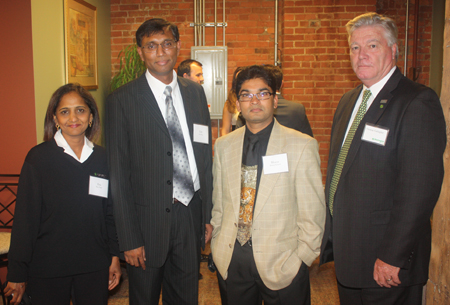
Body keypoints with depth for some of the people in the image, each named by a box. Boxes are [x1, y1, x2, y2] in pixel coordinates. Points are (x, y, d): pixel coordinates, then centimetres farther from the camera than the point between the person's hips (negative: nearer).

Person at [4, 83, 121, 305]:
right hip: (47, 268, -2)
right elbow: (25, 216, -6)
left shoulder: (103, 158, 3)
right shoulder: (38, 157, -6)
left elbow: (110, 211, 8)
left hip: (94, 266, 3)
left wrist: (114, 256, 6)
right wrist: (18, 274, -4)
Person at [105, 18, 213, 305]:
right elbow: (119, 173, -8)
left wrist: (209, 215, 6)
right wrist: (129, 239, -9)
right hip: (148, 219, -3)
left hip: (190, 216, 4)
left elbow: (206, 156, 8)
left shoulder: (196, 92, 5)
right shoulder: (122, 100, -8)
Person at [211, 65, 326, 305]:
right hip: (231, 261, 3)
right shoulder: (223, 145, 5)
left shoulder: (302, 145, -6)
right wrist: (218, 246, 8)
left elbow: (312, 212, -5)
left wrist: (302, 258, -7)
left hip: (281, 262, -3)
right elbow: (218, 202, 11)